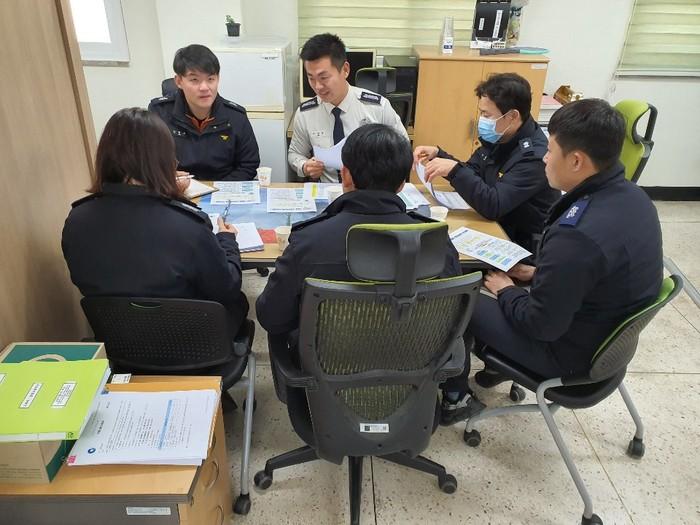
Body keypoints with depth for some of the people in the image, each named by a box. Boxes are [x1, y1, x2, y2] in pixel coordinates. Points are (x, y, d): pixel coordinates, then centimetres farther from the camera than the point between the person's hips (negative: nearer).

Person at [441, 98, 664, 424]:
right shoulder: (630, 196, -7)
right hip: (608, 331, 9)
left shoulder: (577, 234, -36)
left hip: (569, 351, -8)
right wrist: (540, 273, 6)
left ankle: (454, 394, 25)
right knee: (490, 275, 20)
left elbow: (541, 326, -26)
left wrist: (505, 291, -9)